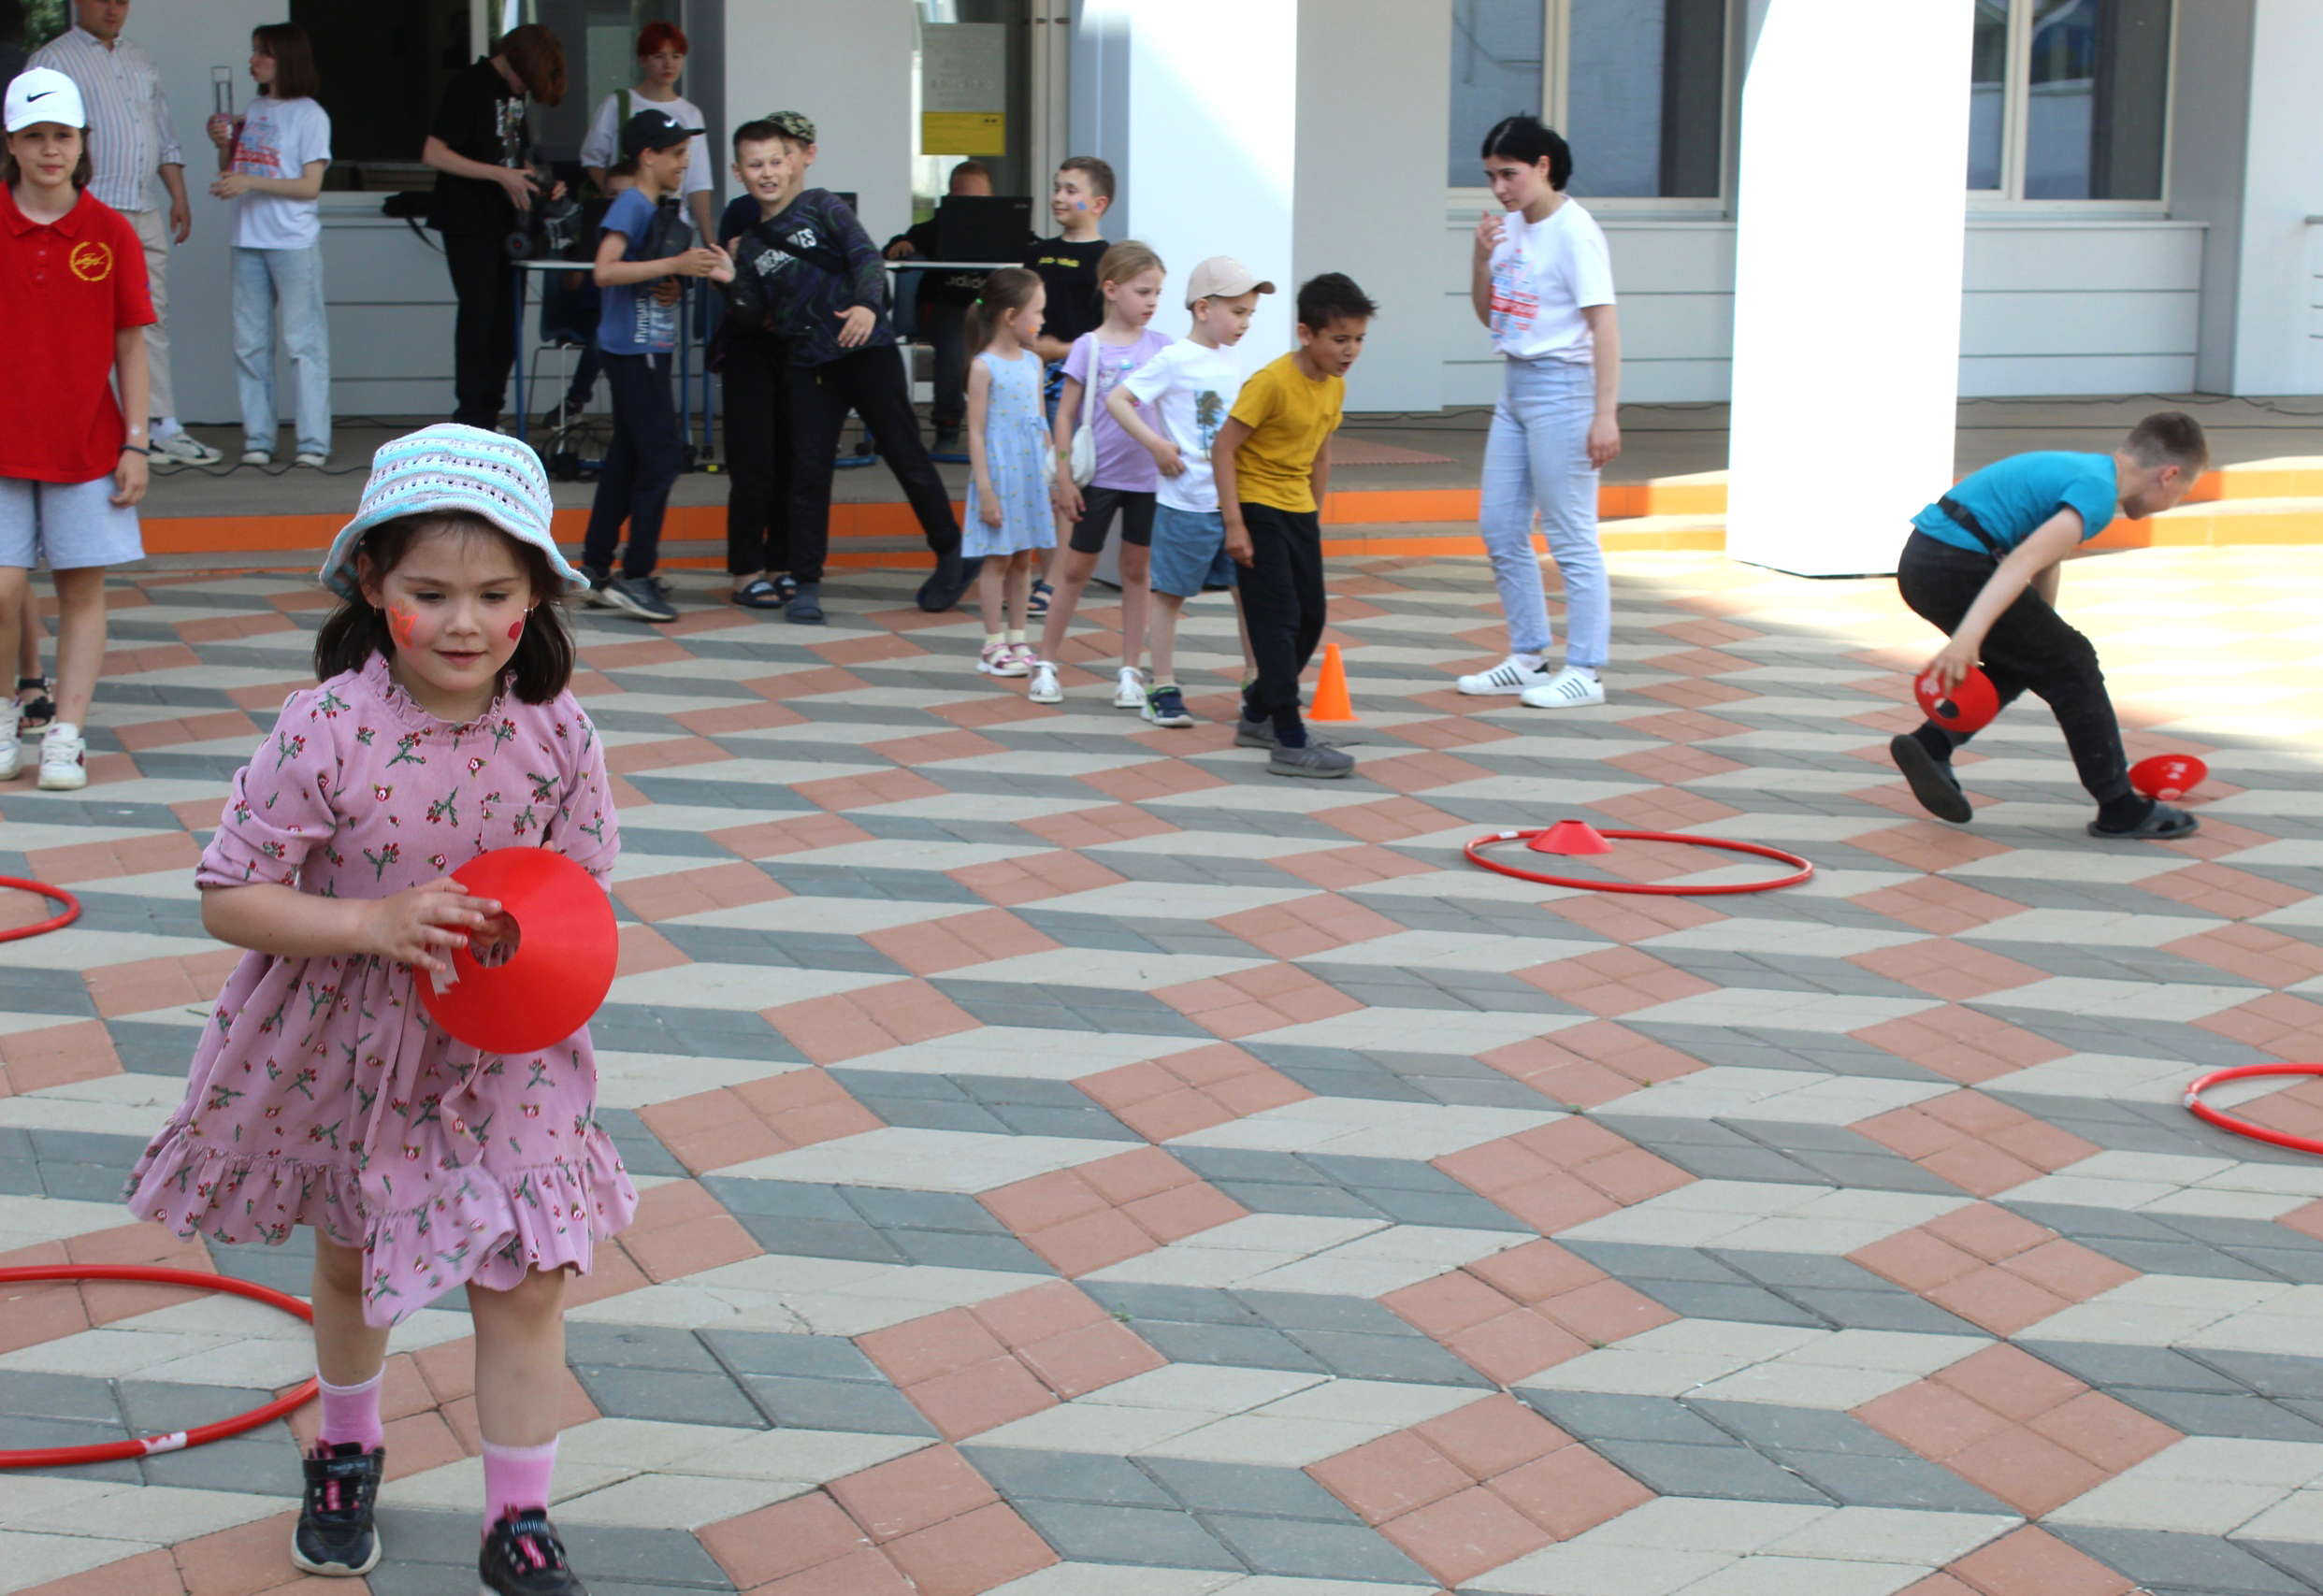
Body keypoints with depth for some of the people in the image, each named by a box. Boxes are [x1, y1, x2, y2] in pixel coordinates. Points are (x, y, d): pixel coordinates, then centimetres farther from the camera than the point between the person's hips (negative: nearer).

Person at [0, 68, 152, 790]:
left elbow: (131, 346, 4)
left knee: (82, 589, 3)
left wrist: (135, 444, -1)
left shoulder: (112, 233, 1)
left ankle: (66, 734, 10)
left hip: (87, 443, 0)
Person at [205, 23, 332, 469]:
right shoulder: (252, 111, 15)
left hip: (293, 241, -6)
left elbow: (309, 185, -9)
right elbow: (232, 178, 20)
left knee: (304, 341, -5)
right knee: (249, 343, 5)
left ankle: (313, 442, -3)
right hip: (249, 240, 6)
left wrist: (251, 182, -17)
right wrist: (224, 146, 1)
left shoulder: (309, 115, -2)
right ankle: (257, 439, 9)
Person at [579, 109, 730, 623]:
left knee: (626, 458, 13)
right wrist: (674, 265, -27)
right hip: (632, 347, -10)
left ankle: (595, 570, 19)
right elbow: (605, 271, -25)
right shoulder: (631, 205, -14)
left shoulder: (662, 211, 13)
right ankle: (635, 576, -6)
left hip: (649, 346, 10)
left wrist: (672, 287, 3)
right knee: (661, 458, -10)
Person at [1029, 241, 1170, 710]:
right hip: (1099, 477, -2)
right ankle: (1046, 663, 17)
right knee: (1076, 569, 7)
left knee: (1137, 570, 9)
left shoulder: (1161, 347, 2)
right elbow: (1065, 415, -4)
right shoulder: (1089, 347, -6)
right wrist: (1064, 479, -8)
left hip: (1148, 478, 2)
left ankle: (1130, 670, 16)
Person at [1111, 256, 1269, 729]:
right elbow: (1116, 399, -14)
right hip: (1187, 504, -6)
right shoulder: (1174, 360, -11)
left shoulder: (1232, 361, 11)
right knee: (1170, 594, 4)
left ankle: (1255, 677, 21)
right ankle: (1163, 689, 11)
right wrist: (1157, 444, -19)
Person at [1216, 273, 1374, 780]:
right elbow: (1223, 448, -20)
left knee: (1311, 620, 12)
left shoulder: (1335, 385, 4)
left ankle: (1258, 715, 28)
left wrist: (1315, 515, 17)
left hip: (1298, 511, 8)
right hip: (1256, 508, -8)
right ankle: (1290, 743, -13)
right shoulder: (1272, 381, -21)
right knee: (1277, 620, -12)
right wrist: (1234, 524, -23)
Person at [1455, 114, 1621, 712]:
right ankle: (1528, 657, 22)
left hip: (1561, 388, -9)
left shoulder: (1574, 231, -13)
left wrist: (1604, 415, -23)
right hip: (1515, 386, 9)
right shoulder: (1509, 228, 9)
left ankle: (1585, 672, 3)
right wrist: (1481, 255, -2)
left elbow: (1603, 324, -17)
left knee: (1570, 536, -4)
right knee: (1499, 527, 11)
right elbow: (1487, 313, 17)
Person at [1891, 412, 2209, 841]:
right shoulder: (2098, 491, -9)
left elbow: (2045, 564, 30)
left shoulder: (2081, 469, 21)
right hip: (1956, 566, -9)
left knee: (2017, 664, 23)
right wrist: (1967, 638, -32)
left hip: (1920, 561, 9)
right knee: (2072, 665, 2)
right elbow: (2024, 562, -23)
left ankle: (1930, 744, 8)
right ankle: (2121, 809, 8)